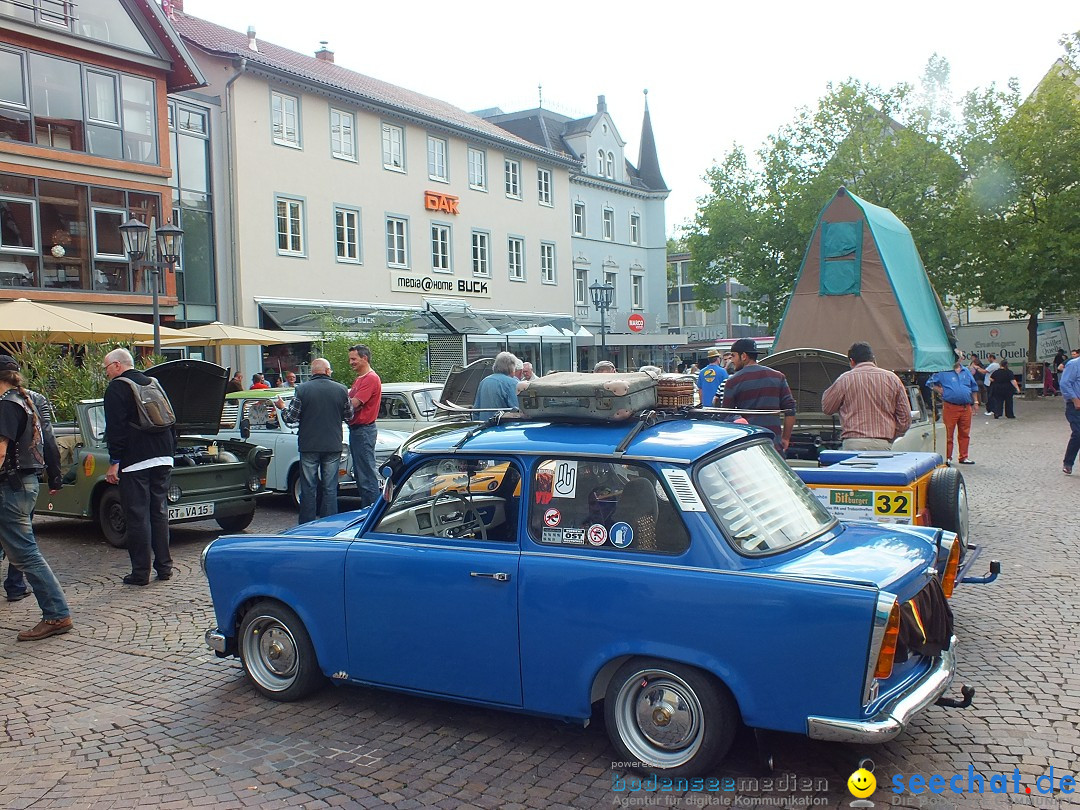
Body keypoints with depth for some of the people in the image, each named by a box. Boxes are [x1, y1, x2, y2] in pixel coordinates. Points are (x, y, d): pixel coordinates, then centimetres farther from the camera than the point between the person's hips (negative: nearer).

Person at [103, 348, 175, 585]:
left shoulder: (117, 388, -5)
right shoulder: (153, 383, 17)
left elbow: (115, 428, -12)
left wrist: (114, 462, -11)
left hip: (135, 460, -7)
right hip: (162, 458, 7)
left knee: (137, 516, -3)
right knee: (159, 512, 12)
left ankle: (141, 572, 0)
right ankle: (164, 566, 15)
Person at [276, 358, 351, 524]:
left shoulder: (302, 390, -6)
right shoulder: (341, 389, -1)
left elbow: (291, 418, -4)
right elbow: (349, 417, 7)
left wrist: (282, 407, 17)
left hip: (309, 446, -1)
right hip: (333, 446, 1)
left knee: (308, 488, 6)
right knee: (330, 489, 7)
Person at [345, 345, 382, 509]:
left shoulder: (371, 379, -14)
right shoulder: (359, 379, 19)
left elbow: (353, 404, -21)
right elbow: (350, 401, 13)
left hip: (364, 430, -11)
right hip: (355, 429, 11)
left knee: (367, 473, -8)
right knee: (359, 472, 15)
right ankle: (364, 508, 22)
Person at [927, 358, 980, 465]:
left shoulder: (966, 372, 16)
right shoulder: (943, 372, 0)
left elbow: (974, 387, 23)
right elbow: (930, 383, 3)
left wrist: (975, 401, 18)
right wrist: (940, 391, -7)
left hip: (966, 407, 5)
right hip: (950, 407, -5)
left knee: (965, 434, 8)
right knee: (948, 434, -3)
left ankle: (964, 457, 16)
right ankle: (947, 458, 3)